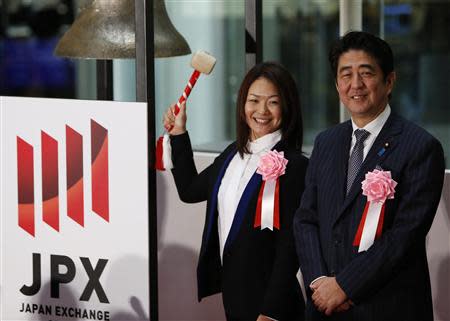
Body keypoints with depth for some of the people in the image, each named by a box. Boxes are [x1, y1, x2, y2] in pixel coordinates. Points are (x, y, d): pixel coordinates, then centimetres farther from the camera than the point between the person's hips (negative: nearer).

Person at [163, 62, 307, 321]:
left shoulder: (294, 166, -15)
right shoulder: (234, 154, 9)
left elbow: (289, 248, -16)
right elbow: (190, 190, 26)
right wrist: (178, 134, 20)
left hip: (266, 300, -7)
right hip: (232, 293, 7)